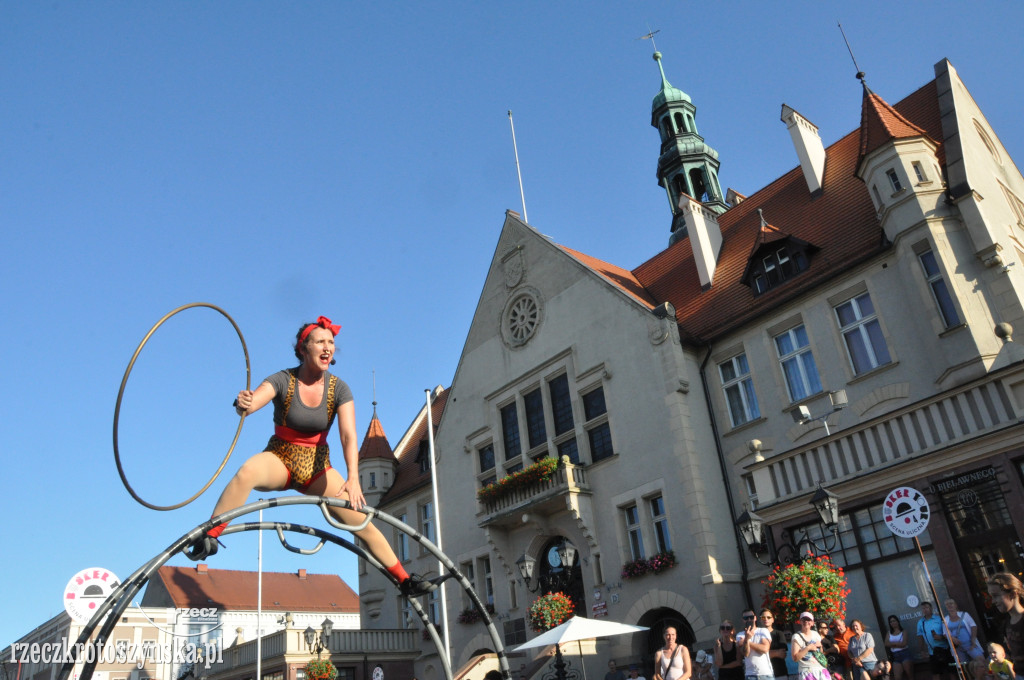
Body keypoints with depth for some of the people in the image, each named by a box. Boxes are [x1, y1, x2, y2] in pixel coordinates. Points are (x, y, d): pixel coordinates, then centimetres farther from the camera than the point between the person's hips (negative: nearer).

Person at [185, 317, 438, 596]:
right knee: (247, 472, -38)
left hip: (317, 467, 2)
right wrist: (243, 403, -58)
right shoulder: (283, 380, -15)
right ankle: (208, 538, -28)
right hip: (280, 460, -2)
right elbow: (253, 401, -33)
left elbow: (349, 435, -21)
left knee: (363, 523, -5)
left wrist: (353, 478, -36)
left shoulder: (338, 388, -11)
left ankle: (406, 581, 8)